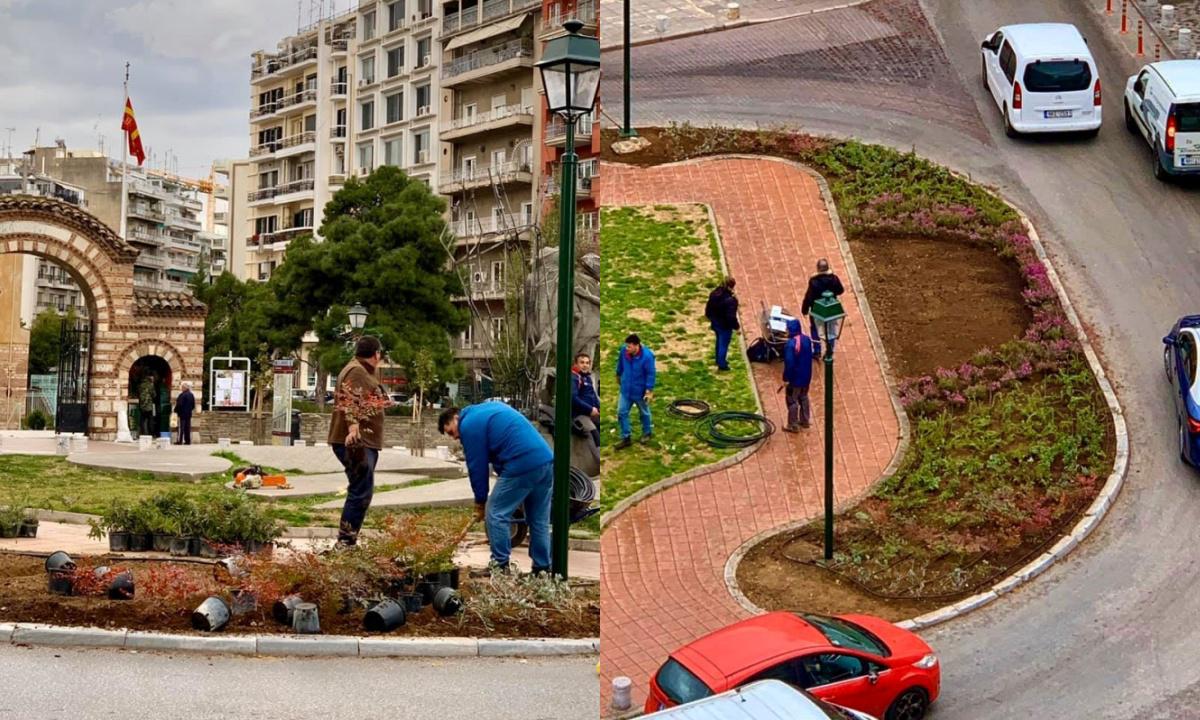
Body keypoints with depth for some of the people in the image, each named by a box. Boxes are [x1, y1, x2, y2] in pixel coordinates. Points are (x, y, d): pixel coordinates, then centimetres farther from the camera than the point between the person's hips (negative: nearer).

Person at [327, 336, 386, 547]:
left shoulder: (363, 371, 21)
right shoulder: (356, 371, -12)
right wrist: (353, 428, -41)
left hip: (365, 441, 11)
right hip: (356, 441, -11)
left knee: (360, 492, 16)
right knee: (362, 492, -12)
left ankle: (348, 539, 21)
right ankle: (346, 541, -11)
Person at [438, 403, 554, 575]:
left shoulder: (468, 425, 1)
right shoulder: (491, 408, 26)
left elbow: (477, 466, 2)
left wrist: (480, 502, 13)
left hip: (521, 466, -8)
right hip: (546, 460, 9)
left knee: (496, 515, 5)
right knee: (539, 520, 15)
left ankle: (500, 566, 8)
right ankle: (543, 569, 19)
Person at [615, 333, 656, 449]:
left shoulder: (647, 356, -29)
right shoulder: (624, 351, -16)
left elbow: (650, 374, -20)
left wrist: (649, 391, -19)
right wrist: (618, 375, 21)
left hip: (640, 391, -4)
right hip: (626, 389, 4)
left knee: (644, 413, 18)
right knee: (621, 413, 5)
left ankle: (647, 433, 43)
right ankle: (626, 438, 18)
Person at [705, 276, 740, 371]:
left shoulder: (714, 293, -12)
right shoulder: (731, 300, -34)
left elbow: (708, 308, 2)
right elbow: (731, 316, -29)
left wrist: (710, 317, 20)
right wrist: (736, 326, -12)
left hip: (715, 323, 7)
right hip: (725, 326, -7)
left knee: (719, 342, 29)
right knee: (724, 345, 13)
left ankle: (719, 360, 47)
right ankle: (722, 365, 27)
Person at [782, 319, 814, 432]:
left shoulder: (790, 344, -27)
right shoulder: (807, 340, -2)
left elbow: (789, 363, -25)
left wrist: (786, 378, -15)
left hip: (795, 377, -8)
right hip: (806, 375, 8)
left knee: (792, 401, 5)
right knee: (803, 398, 23)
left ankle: (793, 425, 14)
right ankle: (804, 420, 35)